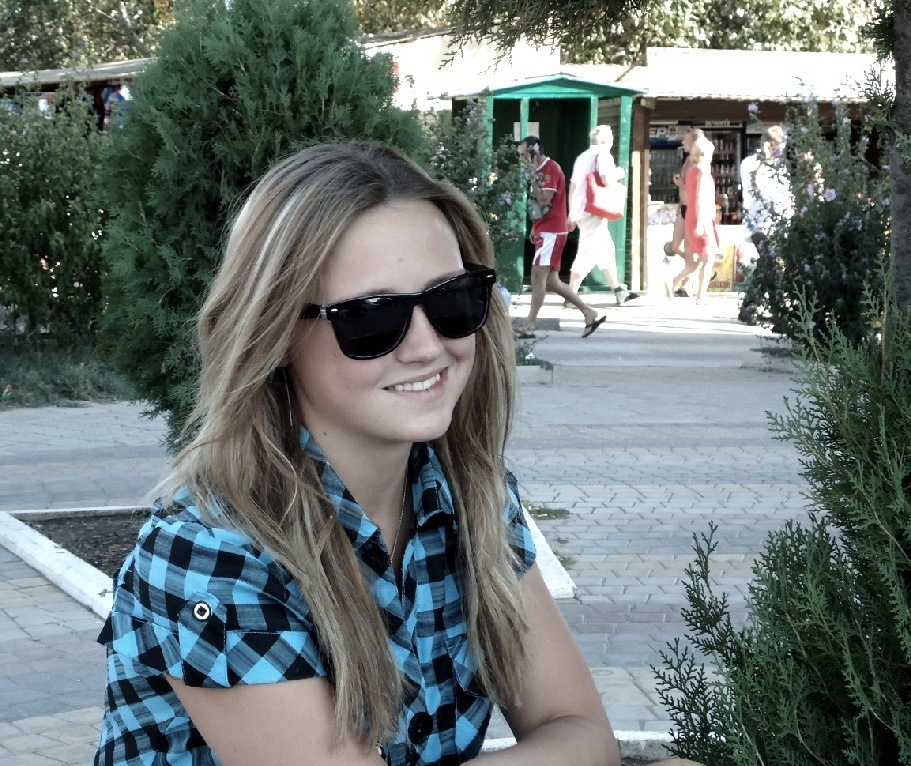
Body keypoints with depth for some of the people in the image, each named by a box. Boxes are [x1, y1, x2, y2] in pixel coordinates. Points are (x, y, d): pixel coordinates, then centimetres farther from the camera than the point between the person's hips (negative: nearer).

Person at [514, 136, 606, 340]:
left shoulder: (550, 169, -13)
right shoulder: (540, 170, 18)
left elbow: (544, 200, -21)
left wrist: (532, 176, -21)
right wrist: (534, 228, 19)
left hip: (551, 231, -10)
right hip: (544, 230, 10)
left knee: (538, 275, -11)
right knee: (551, 281, 9)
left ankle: (529, 326, -11)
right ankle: (590, 313, 13)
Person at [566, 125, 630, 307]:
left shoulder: (583, 157, 20)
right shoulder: (603, 154, -6)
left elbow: (572, 186, 20)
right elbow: (606, 180, -21)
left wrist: (572, 214, 22)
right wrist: (618, 174, 1)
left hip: (580, 211, 10)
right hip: (594, 211, -10)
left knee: (606, 250, 17)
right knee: (588, 254, -10)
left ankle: (619, 292, 22)